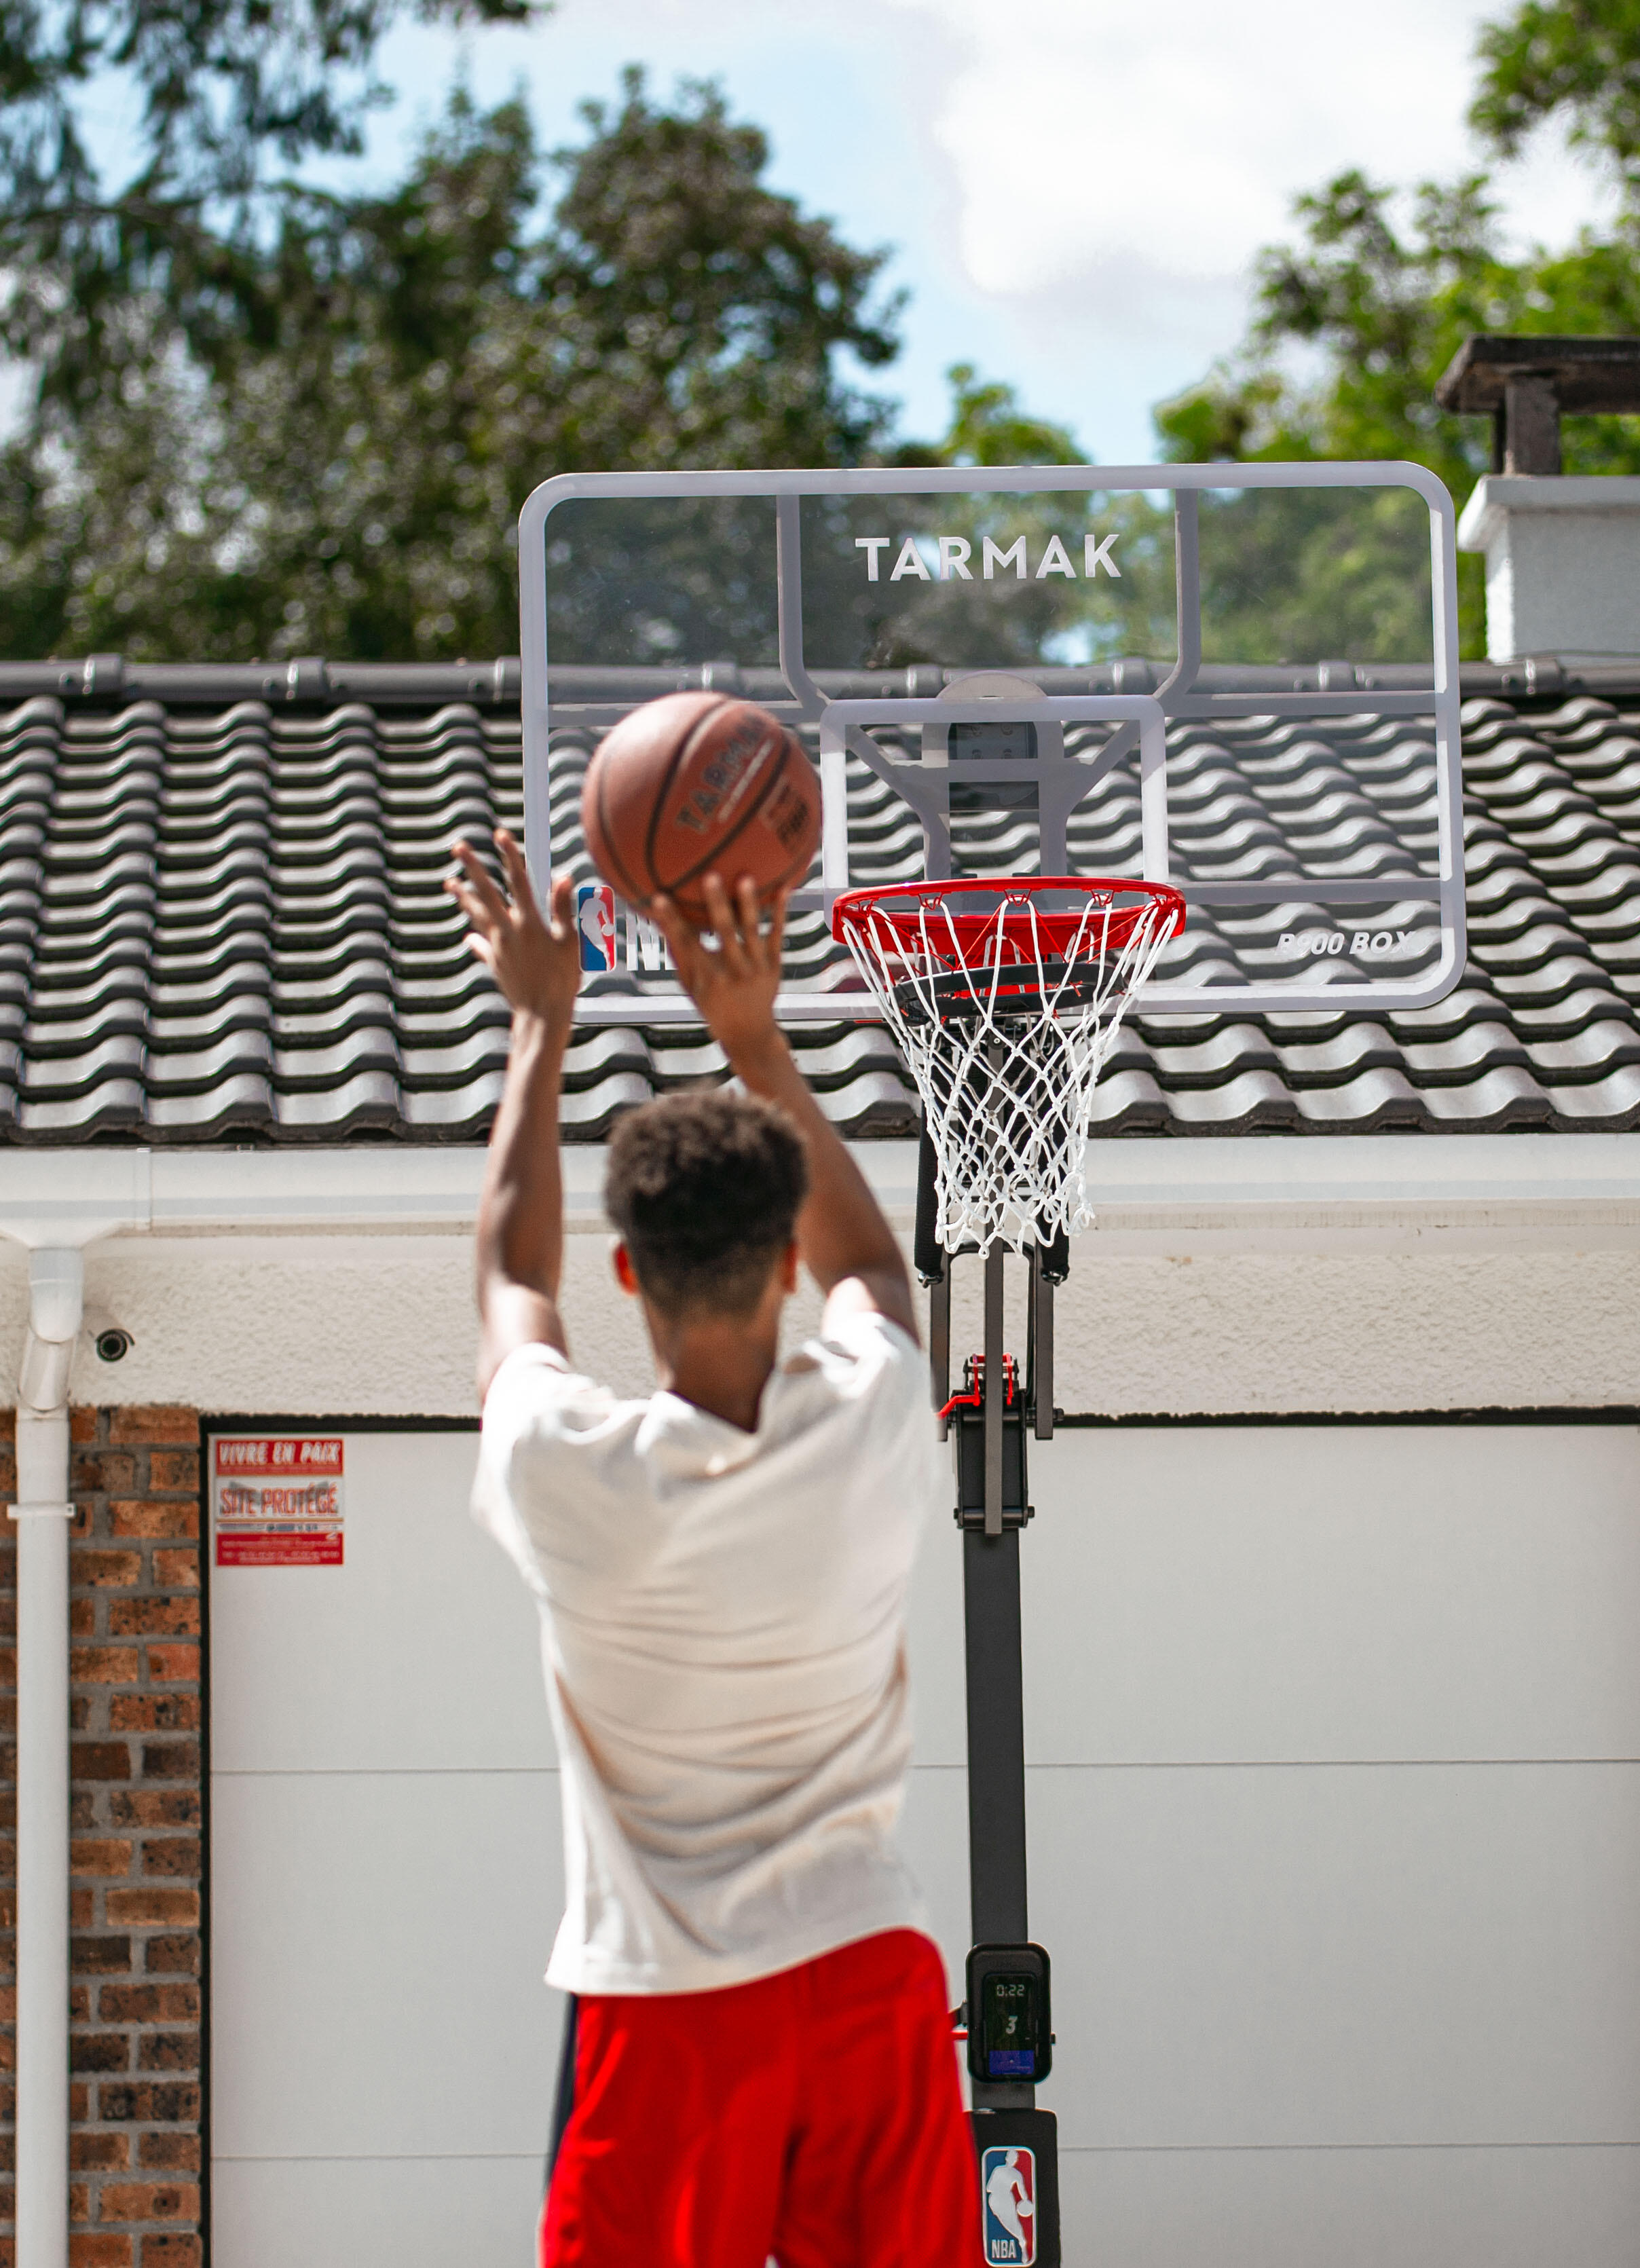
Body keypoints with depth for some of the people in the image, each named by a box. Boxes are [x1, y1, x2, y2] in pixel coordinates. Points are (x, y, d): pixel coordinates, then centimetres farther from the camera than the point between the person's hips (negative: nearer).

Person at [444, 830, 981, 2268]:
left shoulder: (571, 1474, -15)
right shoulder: (875, 1425, -10)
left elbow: (513, 1279, 8)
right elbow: (869, 1260, 15)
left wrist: (542, 1023, 16)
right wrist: (756, 1040, 18)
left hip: (662, 2002, -2)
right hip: (871, 1975, 2)